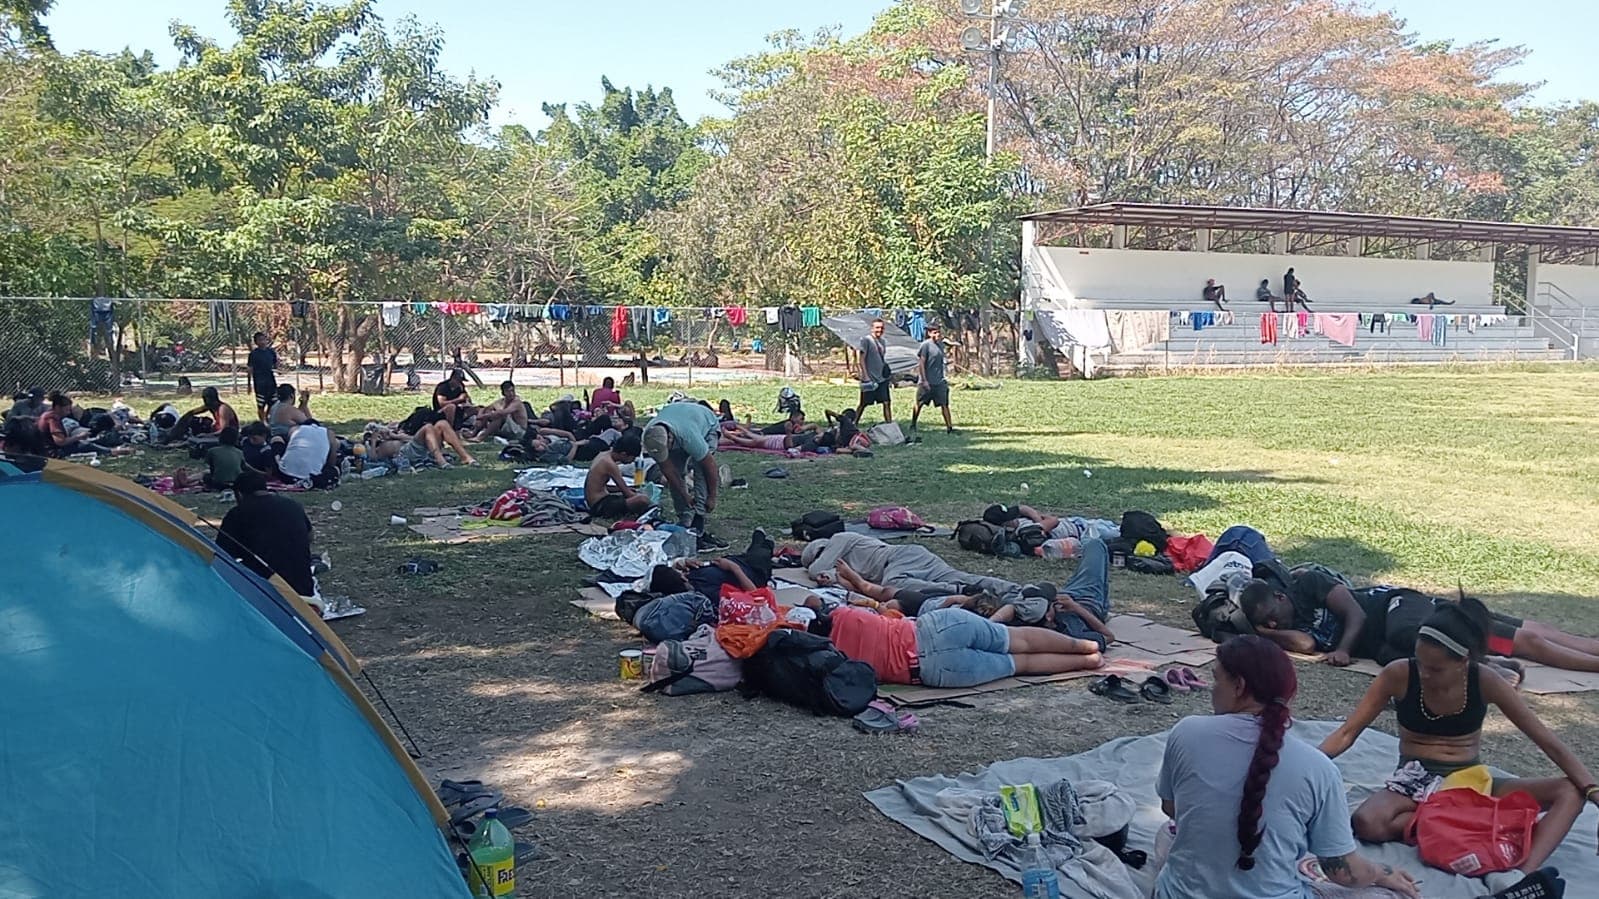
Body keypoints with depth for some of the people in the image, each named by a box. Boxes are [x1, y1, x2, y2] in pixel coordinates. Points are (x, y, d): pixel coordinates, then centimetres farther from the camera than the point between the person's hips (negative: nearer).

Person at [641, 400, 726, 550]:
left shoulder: (690, 437, -47)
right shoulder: (650, 438, -32)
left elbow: (710, 466, -33)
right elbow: (667, 468, -19)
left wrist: (712, 498, -21)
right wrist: (684, 494, -15)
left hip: (707, 426, -5)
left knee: (702, 475, -20)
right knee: (674, 475, -7)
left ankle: (697, 528, -22)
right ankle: (685, 523, 4)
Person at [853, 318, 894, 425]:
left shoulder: (882, 341, 13)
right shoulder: (866, 340, -8)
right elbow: (862, 359, -11)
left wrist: (889, 375, 16)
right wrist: (866, 376, -17)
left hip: (882, 378, 6)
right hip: (870, 378, -6)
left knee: (887, 402, 0)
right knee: (863, 403, 1)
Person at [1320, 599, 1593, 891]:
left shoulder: (1484, 681, -12)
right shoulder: (1399, 675, -15)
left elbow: (1548, 742, -7)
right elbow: (1347, 733, -8)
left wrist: (1592, 789, -18)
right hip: (1415, 781, -2)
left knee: (1570, 792, -20)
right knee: (1367, 823, -36)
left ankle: (1521, 874, -40)